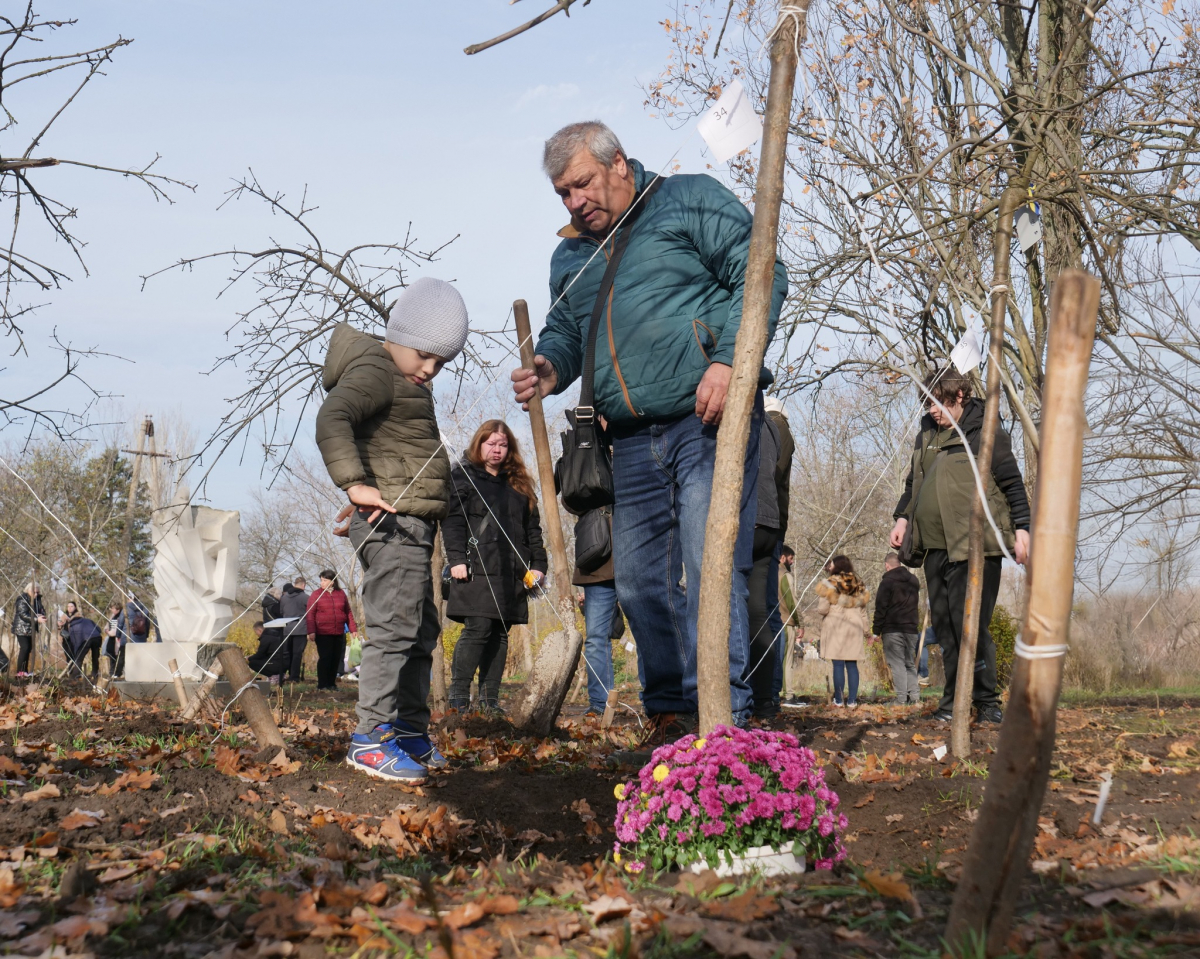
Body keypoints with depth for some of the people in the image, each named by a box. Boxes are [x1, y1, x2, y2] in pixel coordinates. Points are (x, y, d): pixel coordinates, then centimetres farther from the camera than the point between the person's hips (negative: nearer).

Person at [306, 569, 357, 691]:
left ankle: (331, 683, 16)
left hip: (339, 633, 4)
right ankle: (322, 684, 3)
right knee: (324, 658, -5)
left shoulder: (341, 593, 10)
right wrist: (311, 631, -13)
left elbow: (348, 612, 13)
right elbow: (310, 614, -3)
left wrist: (353, 629, 8)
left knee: (336, 659, 6)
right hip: (323, 634, -4)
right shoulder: (316, 594, 1)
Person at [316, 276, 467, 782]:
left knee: (421, 631, 15)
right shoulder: (373, 371, -10)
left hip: (412, 524, 11)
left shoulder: (407, 383, 22)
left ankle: (410, 732, 23)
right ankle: (370, 737, -10)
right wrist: (356, 485, -32)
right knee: (395, 626, -13)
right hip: (391, 522, -11)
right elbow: (331, 420, -27)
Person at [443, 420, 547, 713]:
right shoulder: (462, 476, 5)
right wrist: (456, 559, -15)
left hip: (510, 574, 6)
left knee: (500, 634, 5)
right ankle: (458, 697, -7)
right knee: (477, 629, -13)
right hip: (476, 570, -6)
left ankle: (490, 699, 8)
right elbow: (452, 521, -5)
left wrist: (538, 564, 10)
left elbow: (532, 528, 20)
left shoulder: (519, 485, 21)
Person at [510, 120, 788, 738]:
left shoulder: (690, 201, 3)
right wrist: (550, 369, 6)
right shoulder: (570, 257, 22)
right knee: (639, 583, 7)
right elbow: (564, 331, 30)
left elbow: (760, 274, -5)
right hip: (634, 443, 7)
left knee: (710, 570, -14)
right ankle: (669, 715, 20)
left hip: (709, 419, -7)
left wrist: (728, 360, -18)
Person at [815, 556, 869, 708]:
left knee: (838, 664, -2)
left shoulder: (829, 584, -6)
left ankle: (839, 700, 0)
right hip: (855, 627, 4)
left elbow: (822, 609, -10)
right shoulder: (859, 585, 11)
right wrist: (865, 629, 22)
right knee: (852, 665, 7)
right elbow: (863, 611, 15)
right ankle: (852, 700, 6)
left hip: (835, 627, -4)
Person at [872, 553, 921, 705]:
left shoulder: (887, 582, -8)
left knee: (897, 664, -6)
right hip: (911, 628, 6)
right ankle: (914, 694, 4)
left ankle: (901, 698, -11)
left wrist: (876, 630, -6)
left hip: (892, 630, -6)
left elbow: (880, 608, -10)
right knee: (910, 663, 13)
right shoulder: (914, 580, 14)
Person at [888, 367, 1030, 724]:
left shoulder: (986, 433, -1)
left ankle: (987, 701, 0)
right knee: (943, 625, 6)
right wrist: (902, 517, 14)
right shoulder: (926, 435, 20)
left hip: (974, 547, -7)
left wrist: (1021, 528, -7)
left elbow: (1012, 483, -1)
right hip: (935, 547, 7)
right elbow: (913, 483, 28)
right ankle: (953, 701, 13)